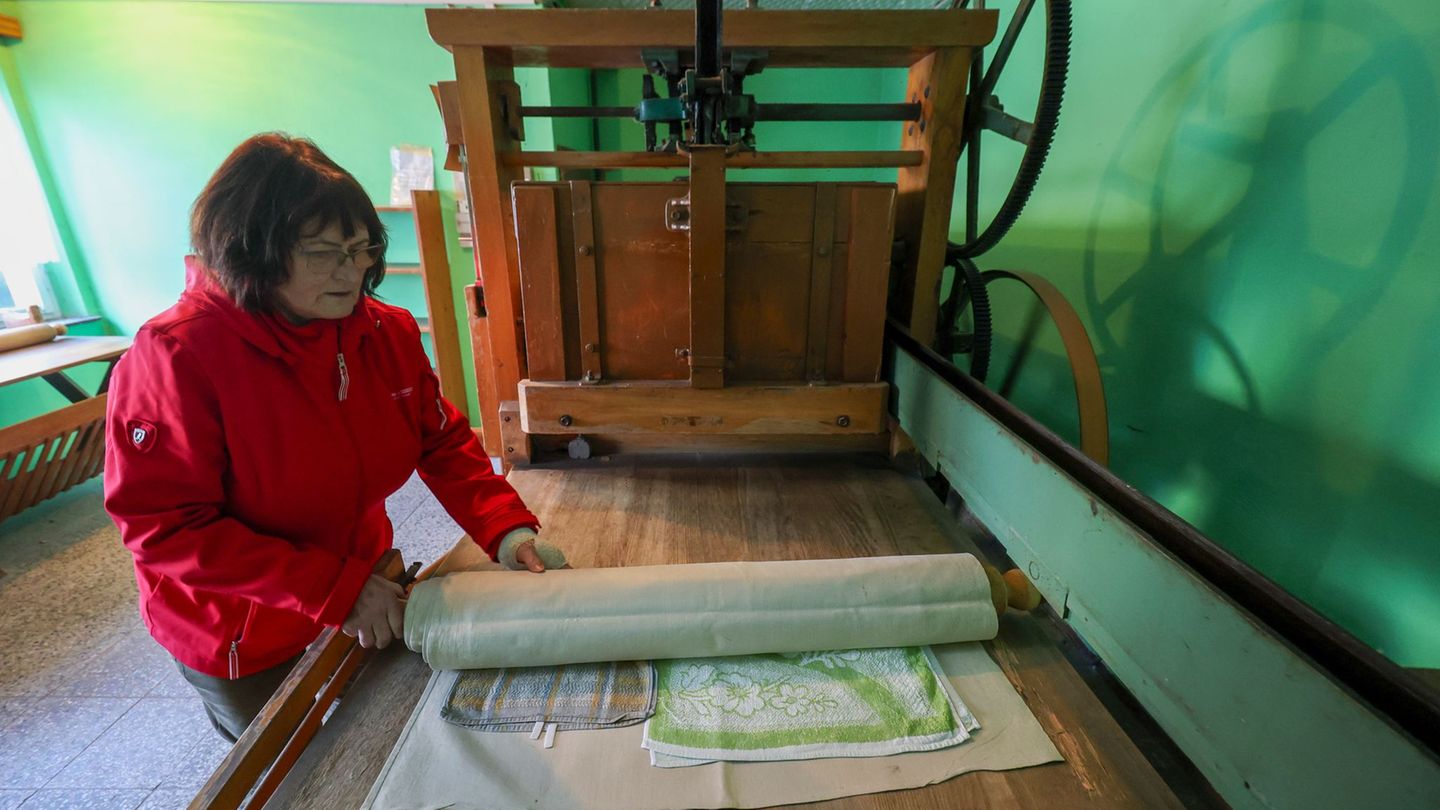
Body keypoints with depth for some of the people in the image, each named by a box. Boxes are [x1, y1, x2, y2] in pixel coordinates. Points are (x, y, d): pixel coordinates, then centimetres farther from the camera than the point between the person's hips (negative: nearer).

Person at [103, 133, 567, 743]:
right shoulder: (174, 357, -25)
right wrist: (334, 589, -32)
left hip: (368, 603, 4)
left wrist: (505, 527, -22)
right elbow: (164, 527, -25)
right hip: (243, 637, -4)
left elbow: (445, 442, -7)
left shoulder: (388, 332, -12)